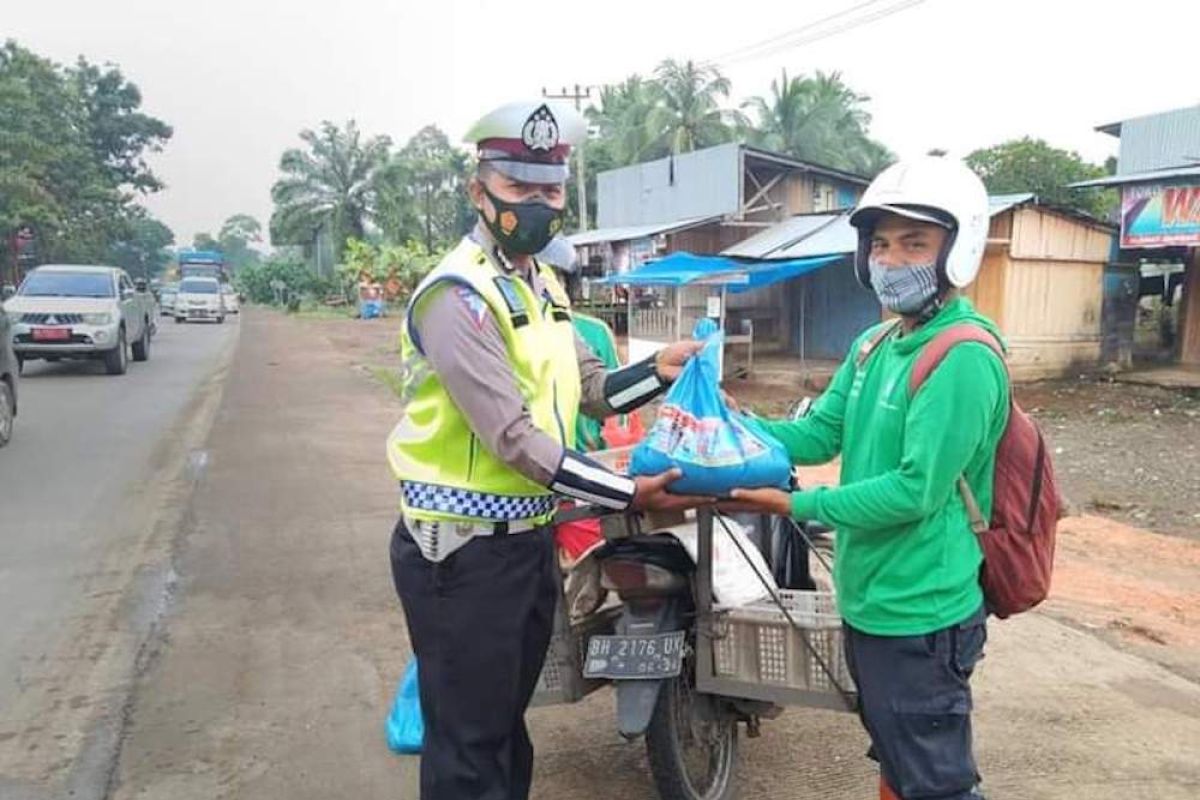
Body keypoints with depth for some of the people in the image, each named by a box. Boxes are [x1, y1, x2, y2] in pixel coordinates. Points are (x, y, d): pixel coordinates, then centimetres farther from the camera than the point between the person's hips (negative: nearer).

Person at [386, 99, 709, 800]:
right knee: (468, 743, 7)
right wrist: (628, 494, -23)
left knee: (509, 722, 24)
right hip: (463, 550, -8)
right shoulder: (459, 295, -19)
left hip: (531, 538, 9)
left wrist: (658, 371, -4)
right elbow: (516, 442, -25)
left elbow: (591, 392, 13)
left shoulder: (545, 285, 11)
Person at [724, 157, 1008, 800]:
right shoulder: (874, 345, 8)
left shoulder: (964, 356, -21)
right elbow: (818, 433, 6)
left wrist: (797, 506, -21)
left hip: (919, 615, -9)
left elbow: (915, 491, -25)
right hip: (870, 601, 9)